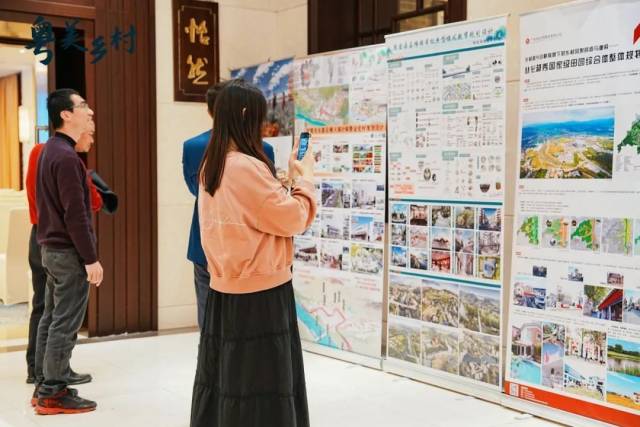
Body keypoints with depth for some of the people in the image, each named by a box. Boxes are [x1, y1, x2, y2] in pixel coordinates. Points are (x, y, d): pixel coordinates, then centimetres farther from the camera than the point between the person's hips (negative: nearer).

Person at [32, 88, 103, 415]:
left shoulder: (50, 150, 12)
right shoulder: (66, 157, -19)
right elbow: (75, 214, -22)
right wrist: (91, 258, -18)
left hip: (52, 247, 10)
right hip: (69, 252, -10)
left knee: (50, 319, 14)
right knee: (65, 324, -3)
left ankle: (43, 386, 21)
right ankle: (53, 393, 4)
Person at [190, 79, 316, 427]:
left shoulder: (211, 166, 9)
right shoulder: (248, 167, -19)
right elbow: (293, 219, -13)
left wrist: (288, 176, 11)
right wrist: (304, 176, 1)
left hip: (225, 290, 9)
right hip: (259, 293, -9)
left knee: (225, 378, 16)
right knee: (261, 387, 1)